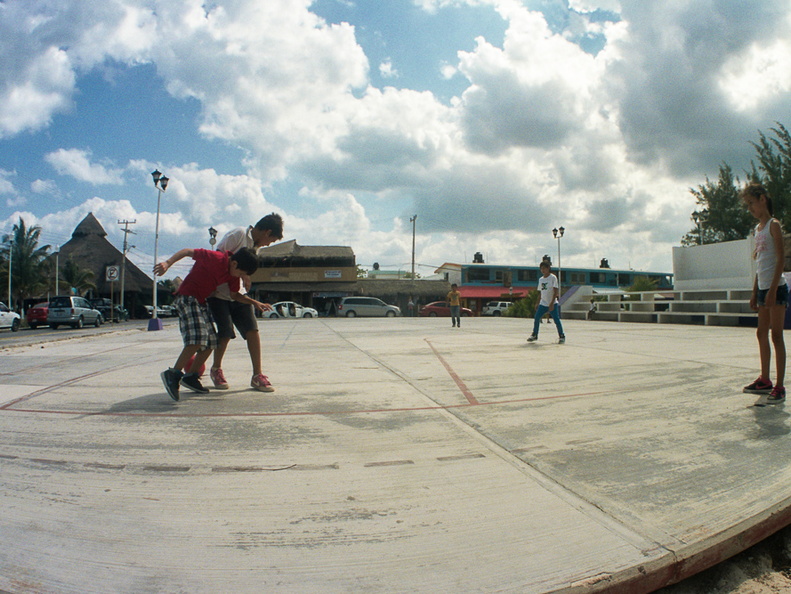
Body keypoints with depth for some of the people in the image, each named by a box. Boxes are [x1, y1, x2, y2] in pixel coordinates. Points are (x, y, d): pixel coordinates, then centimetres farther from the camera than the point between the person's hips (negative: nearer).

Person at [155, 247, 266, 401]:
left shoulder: (233, 274, 4)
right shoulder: (216, 258, -19)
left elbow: (234, 295, 15)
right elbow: (187, 251, -14)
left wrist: (254, 302, 6)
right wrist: (168, 263, -22)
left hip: (201, 302, 9)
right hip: (187, 298, -9)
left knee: (211, 342, 7)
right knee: (198, 338, -24)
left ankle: (191, 376, 17)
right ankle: (173, 374, -18)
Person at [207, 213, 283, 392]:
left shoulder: (256, 245, 12)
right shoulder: (238, 234, -12)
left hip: (237, 293, 7)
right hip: (219, 292, -7)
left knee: (252, 329, -6)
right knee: (226, 332, -10)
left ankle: (257, 375, -2)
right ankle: (216, 369, 16)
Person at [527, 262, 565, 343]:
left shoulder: (553, 277, -6)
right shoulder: (541, 279, 13)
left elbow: (556, 291, -11)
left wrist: (552, 303, -18)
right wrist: (537, 304, 15)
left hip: (552, 304, -5)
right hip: (543, 303, 5)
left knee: (556, 320, -7)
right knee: (536, 318, -2)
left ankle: (561, 336, 6)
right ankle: (534, 335, 10)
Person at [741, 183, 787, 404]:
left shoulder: (773, 224, -7)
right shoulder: (758, 227, 16)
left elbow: (781, 258, -14)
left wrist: (772, 289, -21)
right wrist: (755, 292, 18)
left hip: (776, 288, -8)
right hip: (763, 288, 8)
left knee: (776, 335, -7)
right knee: (762, 334, 13)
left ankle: (780, 387, -3)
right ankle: (765, 380, 23)